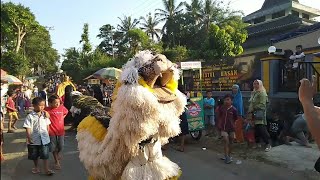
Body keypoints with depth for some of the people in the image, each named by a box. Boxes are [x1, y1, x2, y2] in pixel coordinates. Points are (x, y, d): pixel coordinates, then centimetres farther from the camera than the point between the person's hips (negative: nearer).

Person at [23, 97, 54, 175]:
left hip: (44, 139, 1)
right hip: (34, 140, -1)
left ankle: (47, 169, 8)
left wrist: (48, 135, 9)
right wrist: (29, 138, -13)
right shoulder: (30, 116, -11)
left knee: (45, 155, 2)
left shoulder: (45, 115, 0)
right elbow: (28, 128, -11)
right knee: (34, 156, 17)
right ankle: (36, 167, 37)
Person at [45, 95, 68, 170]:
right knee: (53, 147, 8)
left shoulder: (62, 107, -4)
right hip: (52, 131, -2)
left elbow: (66, 112, 16)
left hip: (61, 130, 2)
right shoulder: (47, 109, -13)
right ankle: (56, 161, 26)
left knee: (61, 146, 10)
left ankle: (58, 154, 45)